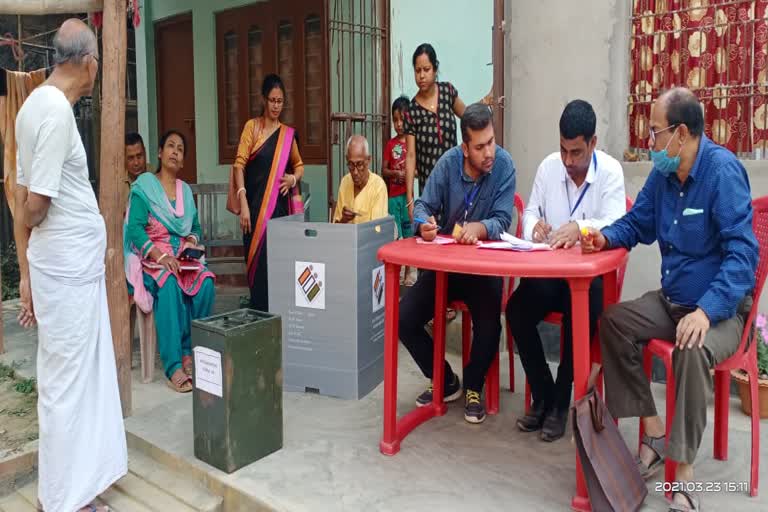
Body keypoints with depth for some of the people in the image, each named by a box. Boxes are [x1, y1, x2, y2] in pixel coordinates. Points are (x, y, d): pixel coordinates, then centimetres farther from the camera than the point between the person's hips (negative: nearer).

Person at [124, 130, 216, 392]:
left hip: (183, 257, 5)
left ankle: (189, 352, -15)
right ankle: (173, 366, -34)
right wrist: (161, 256, -22)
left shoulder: (186, 190, 17)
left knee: (206, 283, -26)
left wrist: (192, 242, -4)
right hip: (151, 257, -4)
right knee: (169, 284, -35)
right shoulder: (144, 186, 0)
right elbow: (135, 228, -10)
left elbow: (196, 227, 20)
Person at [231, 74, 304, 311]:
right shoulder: (252, 127, 2)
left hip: (281, 205, 3)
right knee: (258, 261, -3)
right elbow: (239, 164, -6)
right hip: (256, 205, -3)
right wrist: (243, 204, -15)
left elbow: (299, 166, 24)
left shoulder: (288, 133, 13)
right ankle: (259, 313, 8)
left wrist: (294, 178, 1)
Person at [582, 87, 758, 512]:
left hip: (720, 307, -8)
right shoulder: (663, 173, 1)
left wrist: (707, 311, -35)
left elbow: (743, 252, -25)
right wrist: (606, 236, -7)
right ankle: (653, 434, 0)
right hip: (671, 299, 8)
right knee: (612, 321, -7)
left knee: (691, 349, -35)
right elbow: (637, 223, 15)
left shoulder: (722, 170, -20)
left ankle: (684, 470, -19)